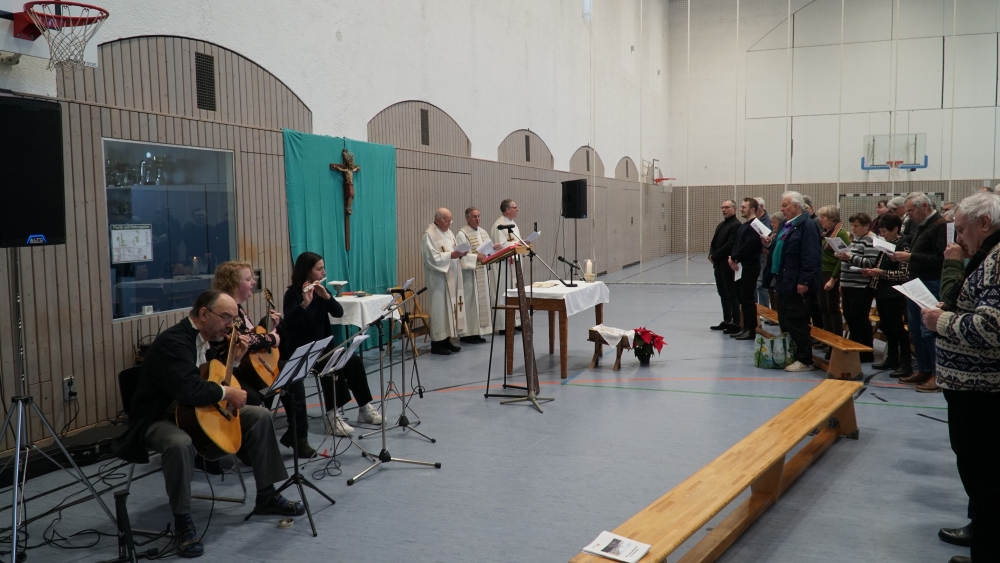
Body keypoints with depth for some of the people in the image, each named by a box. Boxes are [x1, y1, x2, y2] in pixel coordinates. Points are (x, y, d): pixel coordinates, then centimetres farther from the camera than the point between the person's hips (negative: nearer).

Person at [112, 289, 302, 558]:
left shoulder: (208, 339, 4)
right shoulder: (173, 341, -26)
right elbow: (189, 389, -39)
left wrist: (234, 359, 2)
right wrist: (226, 392, -24)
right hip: (159, 419, -9)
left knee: (259, 416, 2)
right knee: (180, 443, -42)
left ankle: (266, 497, 12)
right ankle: (183, 521, -20)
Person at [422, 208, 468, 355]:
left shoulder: (449, 233, 14)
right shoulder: (429, 235, -12)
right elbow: (432, 258, -19)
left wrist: (460, 253, -5)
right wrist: (450, 255, -24)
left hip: (452, 277, 8)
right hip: (439, 278, -8)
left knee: (450, 307, 10)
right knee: (439, 308, -6)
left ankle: (446, 339, 17)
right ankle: (436, 343, 0)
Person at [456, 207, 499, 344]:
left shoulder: (483, 232, 13)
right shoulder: (462, 234, -11)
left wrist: (493, 248, -5)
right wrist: (476, 257, -24)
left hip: (482, 273, 8)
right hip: (469, 273, -8)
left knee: (482, 301, 10)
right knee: (469, 302, -6)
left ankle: (477, 332, 17)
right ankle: (467, 334, 1)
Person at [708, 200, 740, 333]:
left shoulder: (736, 225, -11)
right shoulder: (720, 225, 18)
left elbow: (730, 245, -20)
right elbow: (714, 242, 16)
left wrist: (714, 256, -15)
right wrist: (711, 255, -3)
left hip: (728, 265, -9)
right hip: (718, 264, 9)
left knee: (731, 294, -5)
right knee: (723, 293, 13)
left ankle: (737, 324, 0)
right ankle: (727, 321, 21)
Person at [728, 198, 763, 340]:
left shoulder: (755, 226, -14)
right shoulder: (743, 226, 17)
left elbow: (748, 247, -21)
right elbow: (736, 244, 14)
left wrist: (734, 258, -11)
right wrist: (733, 259, -3)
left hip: (750, 267, -10)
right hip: (740, 266, 10)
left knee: (747, 298, -6)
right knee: (741, 297, 12)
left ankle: (751, 330, 0)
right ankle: (746, 328, 19)